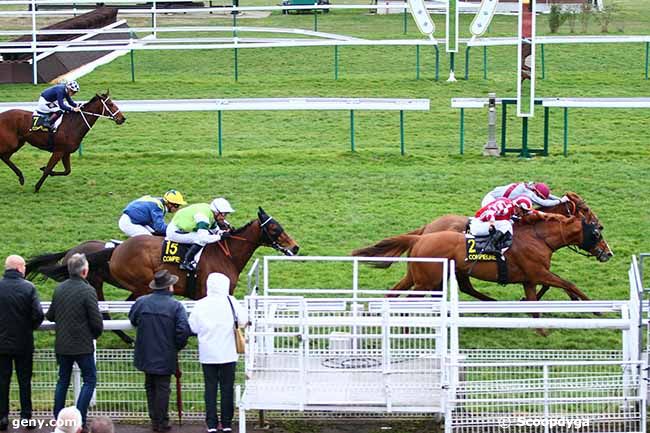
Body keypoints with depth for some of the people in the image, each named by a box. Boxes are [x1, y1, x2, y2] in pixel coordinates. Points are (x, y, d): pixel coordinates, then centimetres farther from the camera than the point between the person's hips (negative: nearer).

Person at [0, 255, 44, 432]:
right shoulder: (28, 287, -11)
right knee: (24, 380, 10)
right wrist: (31, 327, 5)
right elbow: (38, 314, -16)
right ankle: (26, 416, 12)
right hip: (23, 343, -1)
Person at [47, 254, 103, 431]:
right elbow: (97, 321, -16)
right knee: (89, 381, 5)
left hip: (62, 345, 6)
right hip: (82, 346, -6)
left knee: (63, 380, 17)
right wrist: (95, 334, 5)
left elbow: (50, 316, 10)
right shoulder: (87, 291, -17)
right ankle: (79, 420, -4)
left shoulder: (59, 289, 1)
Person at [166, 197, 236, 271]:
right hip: (174, 232, -10)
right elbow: (203, 238, -38)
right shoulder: (204, 216, -30)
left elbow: (215, 230, 14)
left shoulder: (212, 215, 1)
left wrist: (225, 231, -7)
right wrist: (221, 236, -30)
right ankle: (186, 262, -18)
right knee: (201, 240, -25)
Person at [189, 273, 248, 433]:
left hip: (207, 355, 2)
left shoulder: (200, 305, -3)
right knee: (227, 388, 7)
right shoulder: (230, 301, -9)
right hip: (227, 354, -1)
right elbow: (243, 320, -13)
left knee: (210, 388, 6)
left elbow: (193, 327, 0)